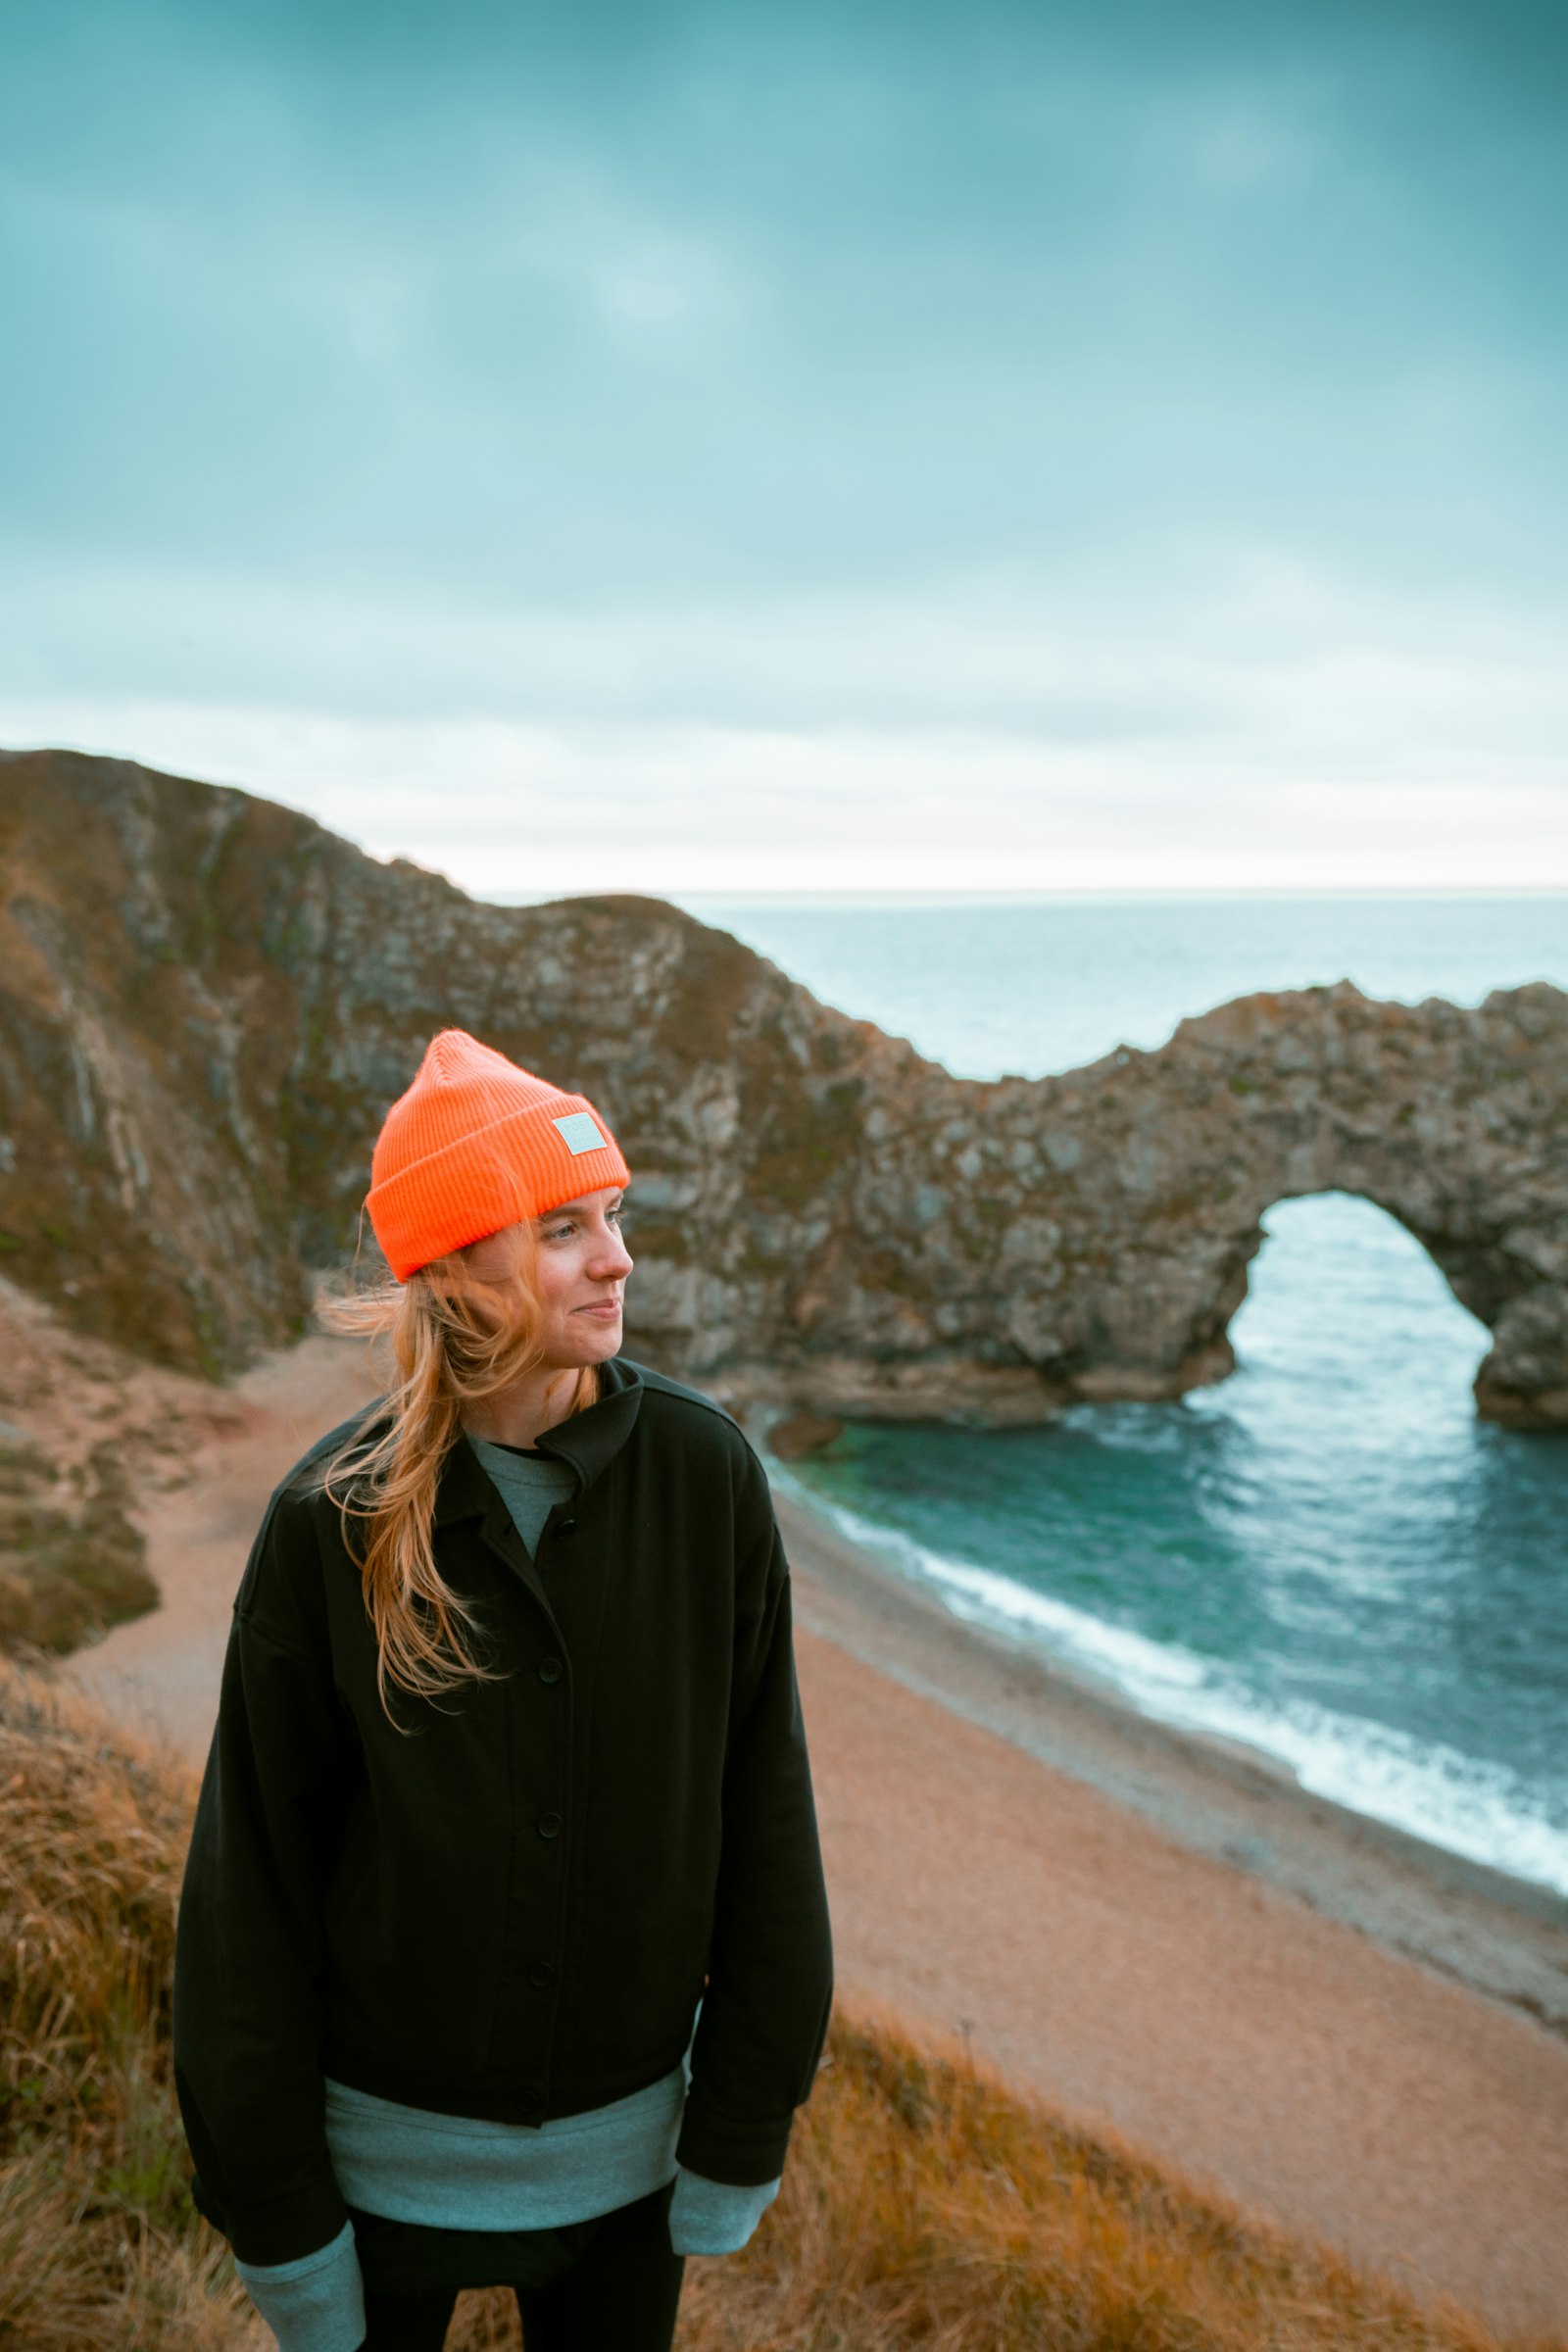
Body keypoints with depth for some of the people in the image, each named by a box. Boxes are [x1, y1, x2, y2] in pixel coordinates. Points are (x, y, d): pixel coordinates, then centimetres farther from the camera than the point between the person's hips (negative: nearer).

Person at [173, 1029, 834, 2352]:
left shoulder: (705, 1474, -15)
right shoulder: (334, 1519, -17)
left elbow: (765, 1813, -8)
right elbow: (254, 1879, -9)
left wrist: (744, 2132, -3)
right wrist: (274, 2211, -4)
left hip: (628, 2135, 1)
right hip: (389, 2143, -1)